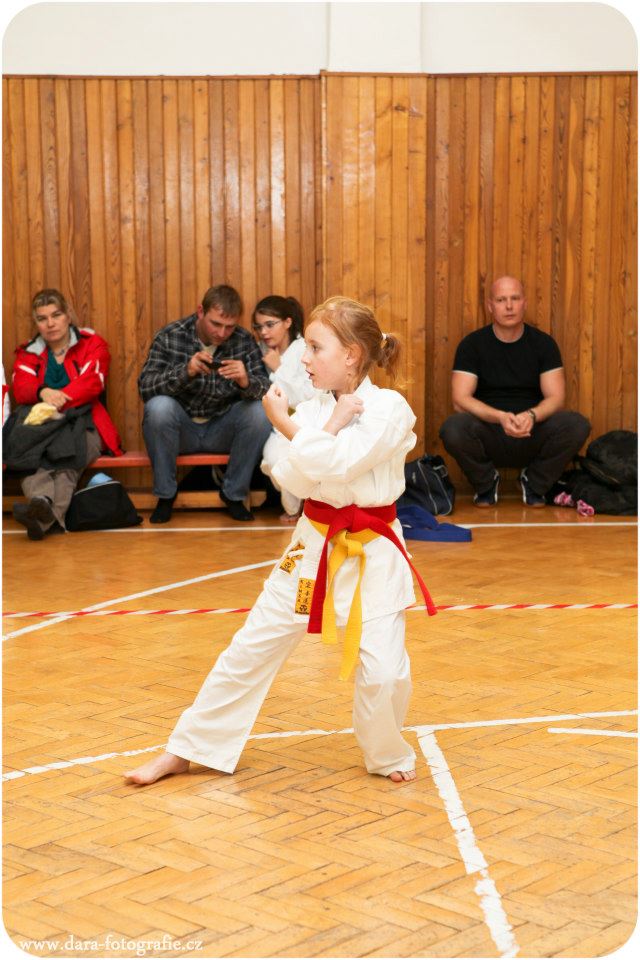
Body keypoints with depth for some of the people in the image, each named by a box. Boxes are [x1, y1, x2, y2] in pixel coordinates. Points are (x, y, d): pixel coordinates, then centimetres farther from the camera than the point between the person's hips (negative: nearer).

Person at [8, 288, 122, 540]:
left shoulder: (92, 345, 14)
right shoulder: (27, 353, 22)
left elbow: (92, 383, -5)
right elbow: (21, 387, 2)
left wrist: (60, 398, -24)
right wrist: (43, 392, -23)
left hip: (83, 426, -2)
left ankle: (46, 515, -63)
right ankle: (42, 500, -63)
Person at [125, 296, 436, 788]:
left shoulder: (390, 409, -15)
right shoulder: (314, 409, 1)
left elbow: (338, 462, -26)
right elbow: (291, 478, -9)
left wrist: (289, 427, -14)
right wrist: (333, 424, -17)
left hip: (372, 553, -4)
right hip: (314, 544, 5)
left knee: (383, 668, -11)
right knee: (250, 649, 7)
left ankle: (389, 755, 21)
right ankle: (185, 750, 19)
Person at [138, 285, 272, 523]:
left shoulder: (244, 341, -4)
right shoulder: (170, 337, -9)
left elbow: (266, 390, -14)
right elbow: (145, 386, -20)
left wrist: (246, 381, -38)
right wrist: (186, 371, -37)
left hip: (222, 431, 1)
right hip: (181, 429, -1)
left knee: (260, 412, -25)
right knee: (159, 406, -32)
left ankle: (233, 494, -5)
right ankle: (165, 495, -11)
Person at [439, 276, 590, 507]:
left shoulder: (544, 343, 3)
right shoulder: (471, 345, -1)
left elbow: (555, 398, -4)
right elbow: (460, 399, -11)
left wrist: (532, 415, -28)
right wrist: (500, 417, -29)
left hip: (532, 435, 1)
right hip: (488, 432, -1)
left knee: (578, 425, -27)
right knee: (453, 428, -34)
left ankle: (534, 483, 2)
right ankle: (486, 483, 0)